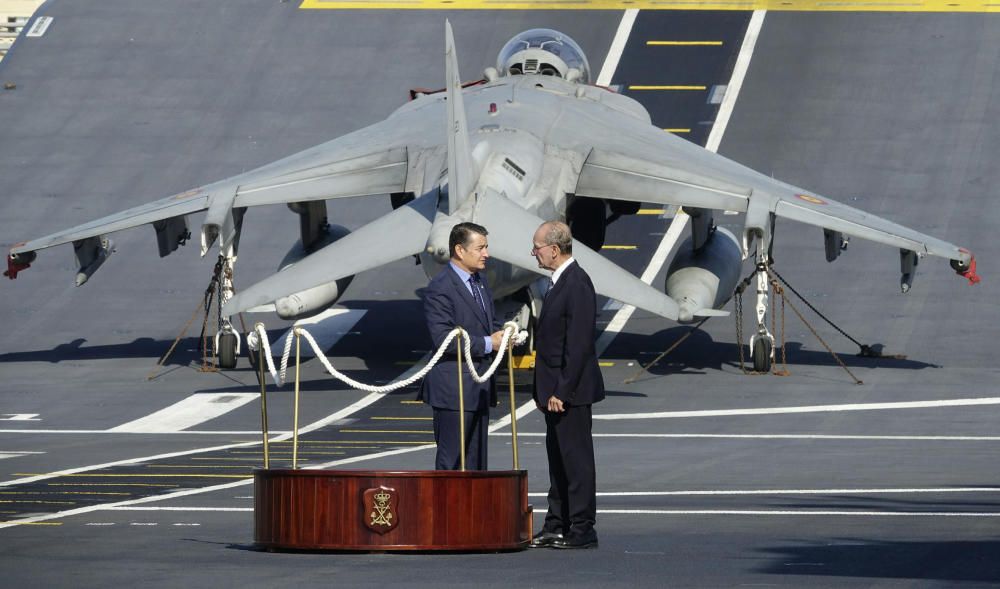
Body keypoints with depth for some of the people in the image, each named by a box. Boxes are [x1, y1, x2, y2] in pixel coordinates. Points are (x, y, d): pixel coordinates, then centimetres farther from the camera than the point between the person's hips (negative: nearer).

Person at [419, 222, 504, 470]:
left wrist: (502, 336, 2)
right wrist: (488, 343, -19)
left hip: (480, 386, 9)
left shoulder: (480, 279, 13)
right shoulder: (440, 289, -15)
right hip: (453, 388, -9)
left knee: (476, 459, 12)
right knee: (451, 460, -5)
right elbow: (442, 338, -21)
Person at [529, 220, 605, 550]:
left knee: (576, 459, -5)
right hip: (556, 390, 10)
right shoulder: (560, 282, 15)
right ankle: (556, 526, 21)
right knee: (558, 458, 14)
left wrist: (561, 391, -21)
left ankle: (582, 531, -1)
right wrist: (547, 390, 17)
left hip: (571, 391, -10)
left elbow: (579, 344, -21)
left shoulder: (577, 285, -17)